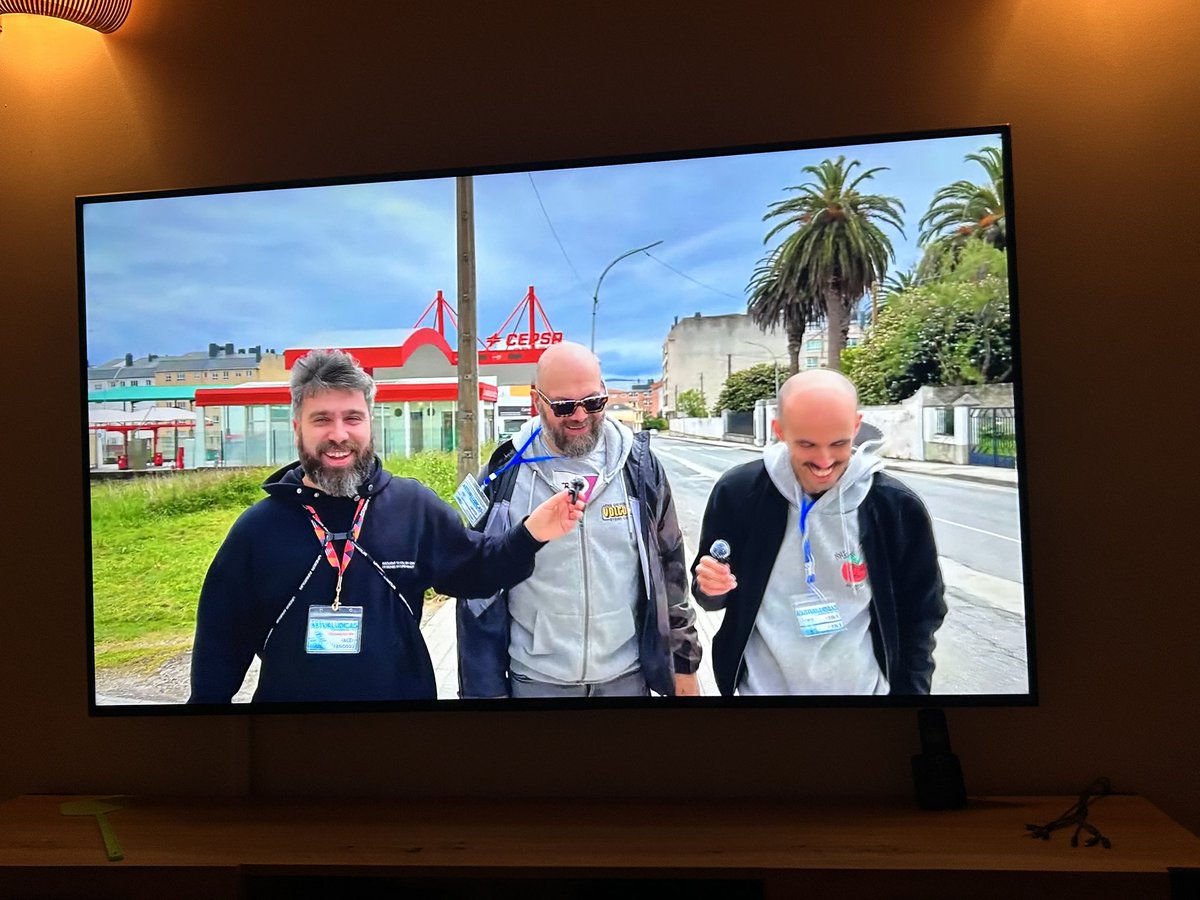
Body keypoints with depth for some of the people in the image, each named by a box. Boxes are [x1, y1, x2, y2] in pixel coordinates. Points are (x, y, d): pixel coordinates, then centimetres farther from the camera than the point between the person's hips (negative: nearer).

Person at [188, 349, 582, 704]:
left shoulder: (415, 506, -7)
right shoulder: (257, 528, -8)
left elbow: (473, 569, 2)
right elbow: (221, 642, -1)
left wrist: (529, 534, -14)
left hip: (405, 691, 1)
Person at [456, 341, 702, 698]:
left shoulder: (639, 466, -4)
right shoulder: (505, 473, -8)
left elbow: (669, 570, 4)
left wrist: (683, 662, 6)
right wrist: (485, 687, -1)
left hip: (626, 675, 1)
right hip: (535, 678, -1)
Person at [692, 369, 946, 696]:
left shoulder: (899, 508, -12)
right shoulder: (737, 493, -13)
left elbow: (920, 616, 0)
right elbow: (713, 595, -2)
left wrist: (909, 689, -2)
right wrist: (711, 587, -22)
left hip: (863, 687, 0)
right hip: (762, 685, 0)